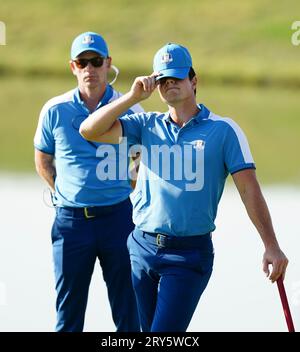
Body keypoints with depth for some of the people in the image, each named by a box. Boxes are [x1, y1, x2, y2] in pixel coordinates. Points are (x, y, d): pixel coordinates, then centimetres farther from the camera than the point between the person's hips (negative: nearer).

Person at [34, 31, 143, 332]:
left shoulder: (128, 109, -1)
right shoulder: (55, 110, 1)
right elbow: (43, 161, 14)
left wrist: (126, 188, 5)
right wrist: (64, 193, 5)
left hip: (118, 217, 0)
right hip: (71, 218, 0)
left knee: (128, 310, 3)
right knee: (68, 312, 5)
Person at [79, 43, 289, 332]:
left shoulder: (223, 130, -1)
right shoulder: (147, 125, 9)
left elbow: (249, 189, -6)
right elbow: (90, 131, -1)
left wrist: (271, 246, -13)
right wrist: (133, 97, -7)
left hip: (188, 255, -4)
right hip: (141, 249, 5)